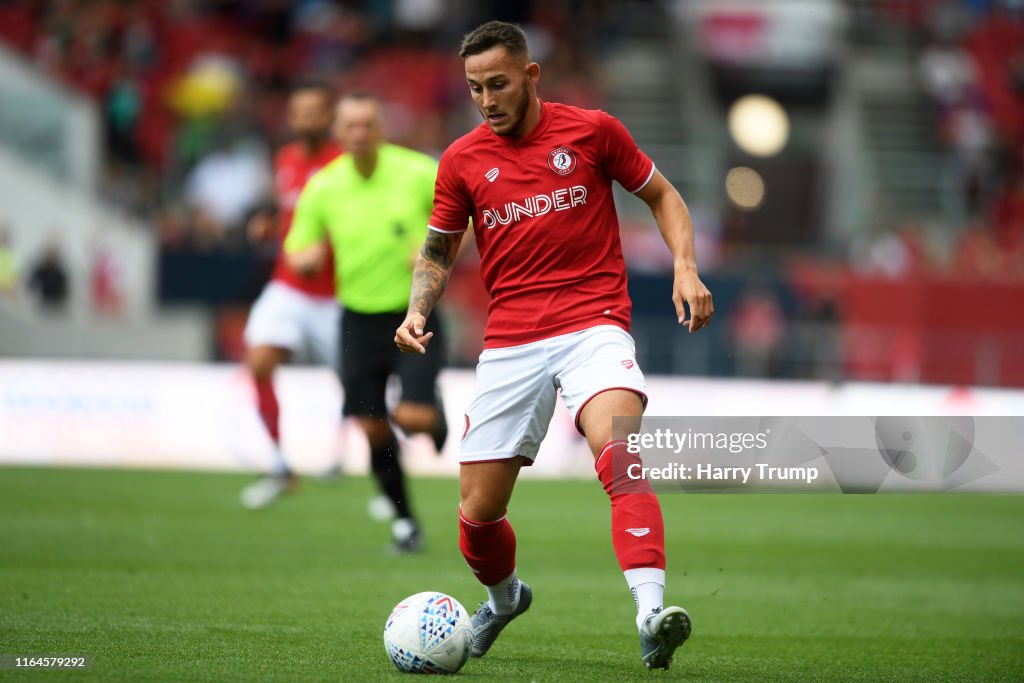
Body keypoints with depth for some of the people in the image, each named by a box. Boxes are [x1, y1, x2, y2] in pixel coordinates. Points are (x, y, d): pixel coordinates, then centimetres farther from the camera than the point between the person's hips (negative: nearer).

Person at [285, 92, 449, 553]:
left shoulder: (417, 172, -10)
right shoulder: (322, 188, -4)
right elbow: (297, 252, 7)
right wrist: (306, 256, -17)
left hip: (414, 312, -2)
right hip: (359, 319, 2)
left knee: (412, 417, -18)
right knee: (373, 428, -1)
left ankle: (436, 417, 21)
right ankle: (404, 523, 18)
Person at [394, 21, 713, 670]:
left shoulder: (592, 130, 1)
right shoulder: (461, 160, 6)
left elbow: (662, 196, 12)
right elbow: (439, 250, 18)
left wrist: (685, 268, -4)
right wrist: (418, 311, -1)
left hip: (593, 328, -3)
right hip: (509, 344, 3)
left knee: (620, 455, -31)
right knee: (477, 513, 4)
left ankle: (651, 616, -42)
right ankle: (504, 597, 38)